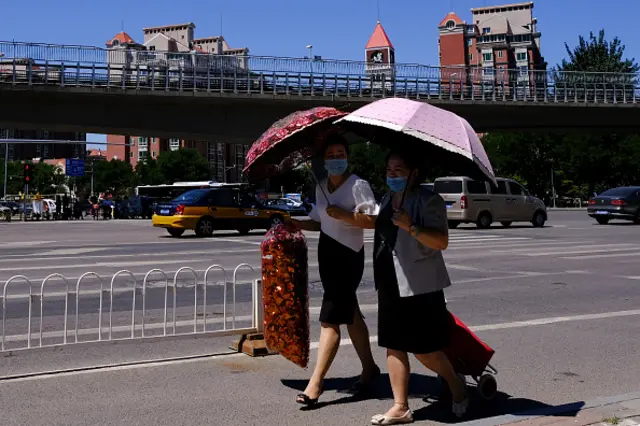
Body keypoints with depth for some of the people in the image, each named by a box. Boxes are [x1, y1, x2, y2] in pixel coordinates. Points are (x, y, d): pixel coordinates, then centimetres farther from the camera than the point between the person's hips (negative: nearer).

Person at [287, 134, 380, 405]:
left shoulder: (358, 185, -11)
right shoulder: (320, 187, 12)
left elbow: (372, 220, -17)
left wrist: (343, 214, -25)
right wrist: (300, 224, 4)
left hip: (348, 255, -8)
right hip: (327, 252, 8)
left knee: (329, 319, -10)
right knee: (350, 314, 17)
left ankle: (315, 384, -6)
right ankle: (368, 368, 31)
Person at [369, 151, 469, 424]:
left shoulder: (428, 200, -11)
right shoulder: (387, 200, 13)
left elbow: (442, 241, -20)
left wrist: (411, 227, -32)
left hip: (419, 286, -7)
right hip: (390, 284, 8)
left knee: (423, 349, -1)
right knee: (393, 346, 7)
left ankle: (456, 385, 27)